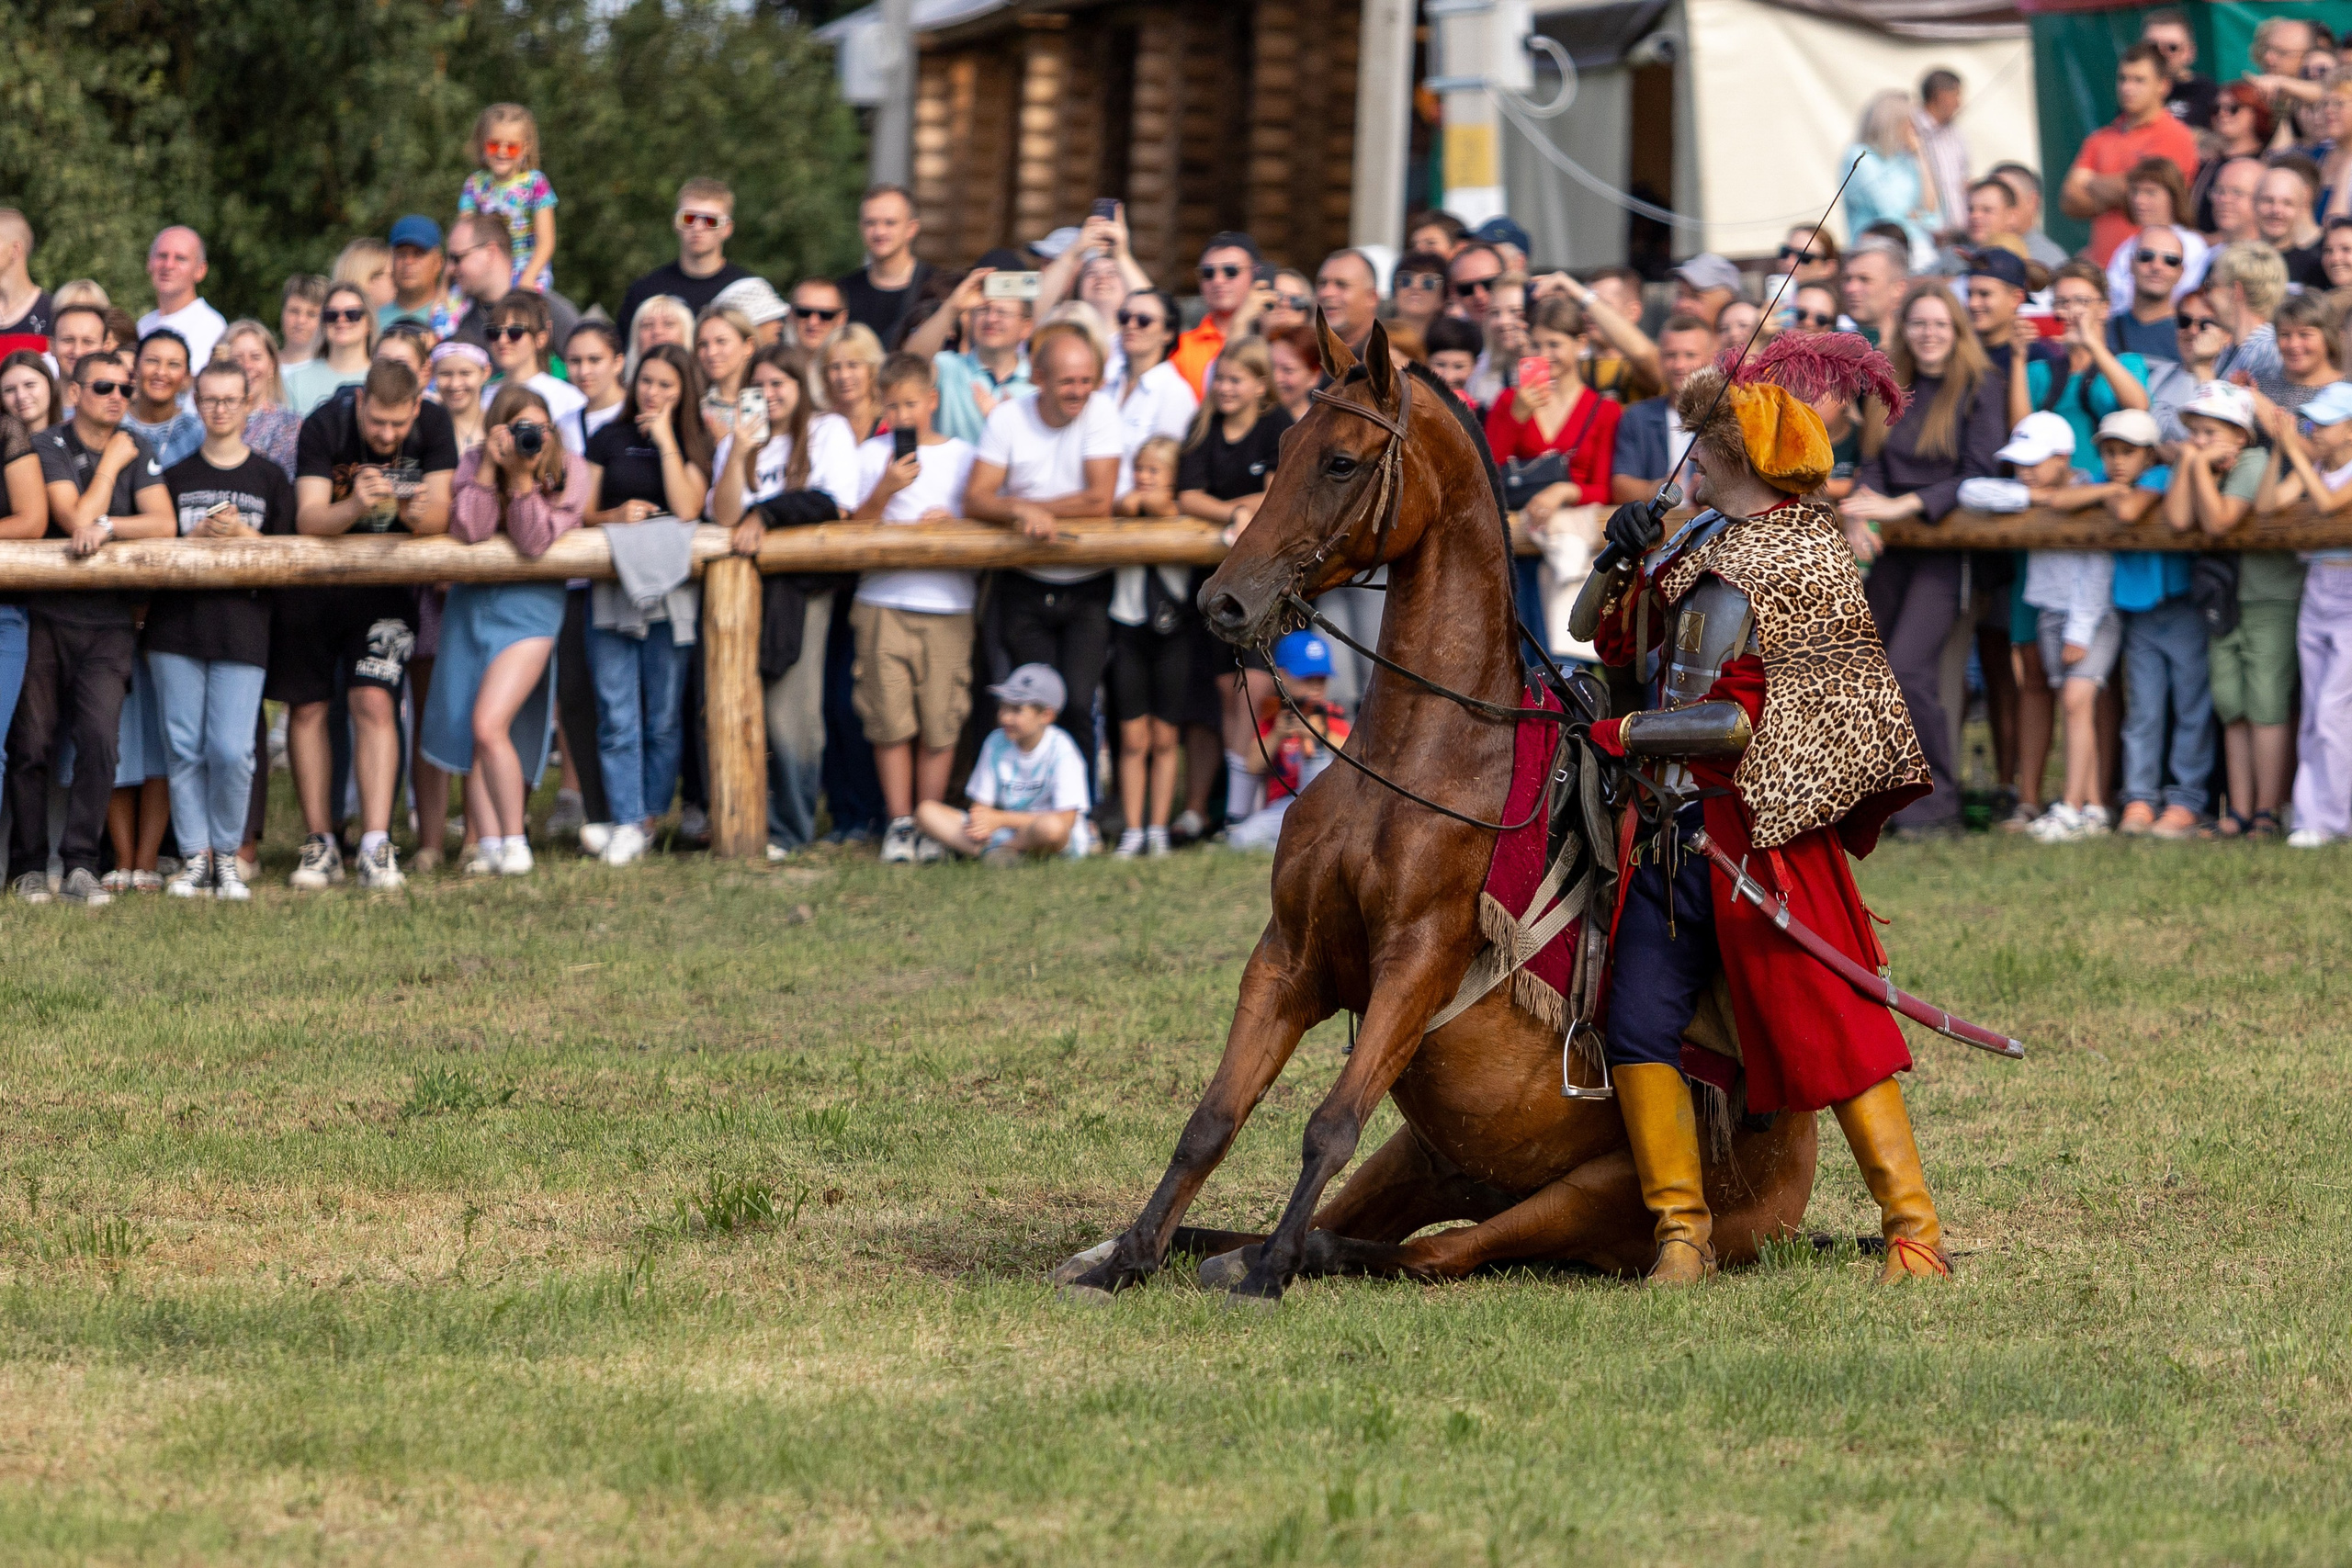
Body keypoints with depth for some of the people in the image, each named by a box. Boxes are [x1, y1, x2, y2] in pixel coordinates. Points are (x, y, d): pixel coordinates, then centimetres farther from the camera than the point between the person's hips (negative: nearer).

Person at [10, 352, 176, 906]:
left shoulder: (137, 455, 10)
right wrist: (110, 465, -5)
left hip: (108, 622, 2)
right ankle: (30, 866, 6)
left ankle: (80, 864, -10)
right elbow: (74, 520, -13)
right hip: (44, 615, -2)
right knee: (30, 741, -4)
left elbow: (164, 525, -2)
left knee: (100, 736, -14)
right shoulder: (47, 448, -2)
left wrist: (107, 525, -15)